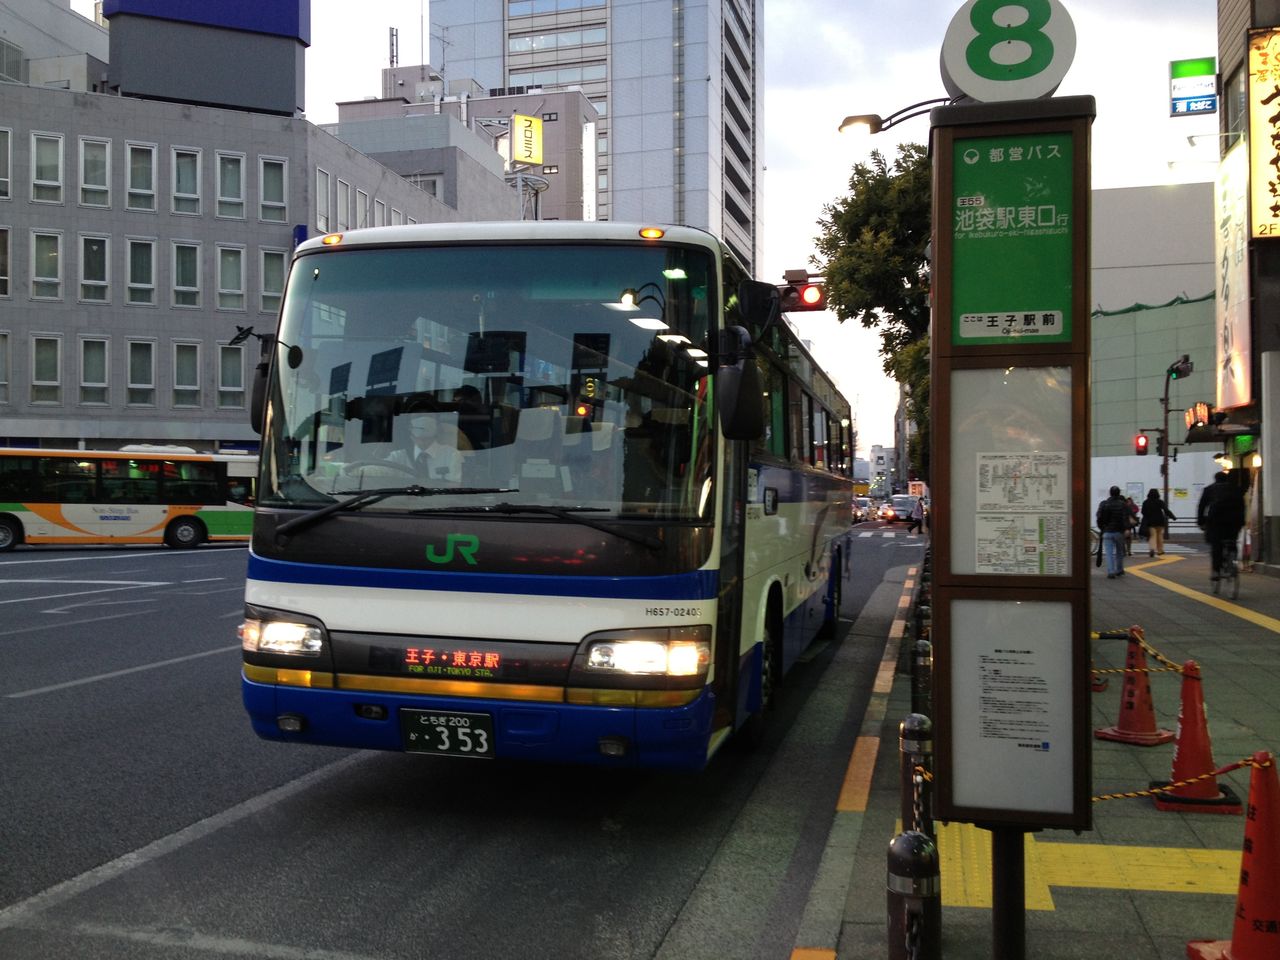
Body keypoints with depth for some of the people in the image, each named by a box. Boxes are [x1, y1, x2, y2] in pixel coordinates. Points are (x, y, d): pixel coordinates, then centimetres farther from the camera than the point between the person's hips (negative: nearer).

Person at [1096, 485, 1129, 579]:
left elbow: (1099, 518, -1)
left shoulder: (1103, 504, 1)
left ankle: (1111, 572, -15)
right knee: (1119, 552, 17)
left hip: (1107, 532, 0)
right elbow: (1126, 519, -11)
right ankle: (1119, 570, 27)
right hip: (1119, 532, 0)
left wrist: (1102, 528, 10)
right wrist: (1126, 529, -6)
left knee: (1109, 553, -4)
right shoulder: (1123, 505, -2)